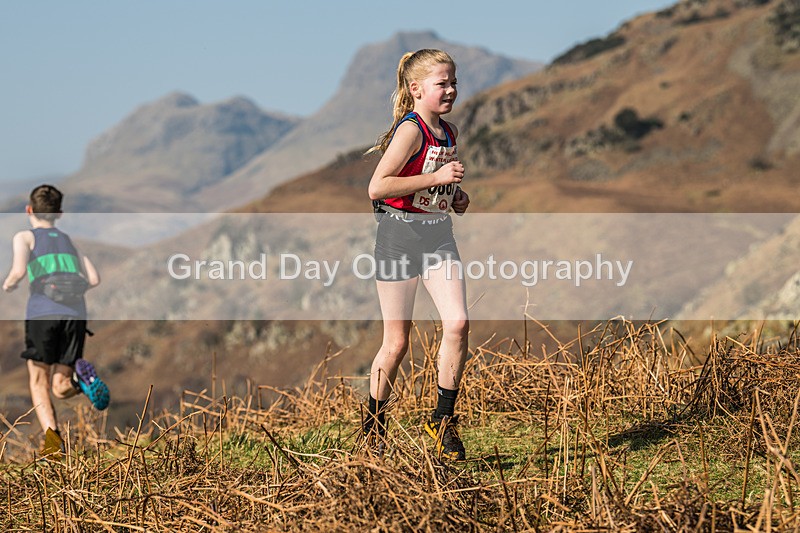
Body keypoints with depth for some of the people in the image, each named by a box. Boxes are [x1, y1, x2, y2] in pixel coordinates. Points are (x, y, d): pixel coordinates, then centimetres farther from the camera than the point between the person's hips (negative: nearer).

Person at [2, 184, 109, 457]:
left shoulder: (25, 237, 14)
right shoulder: (69, 241, 26)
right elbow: (93, 279, 13)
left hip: (43, 311, -3)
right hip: (76, 312, 3)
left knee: (38, 383, 5)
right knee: (60, 388, 7)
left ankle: (52, 435, -18)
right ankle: (81, 378, -28)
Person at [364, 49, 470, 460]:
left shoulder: (448, 133, 10)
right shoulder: (411, 130, -15)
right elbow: (377, 187, -25)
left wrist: (456, 195, 8)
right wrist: (437, 177, -25)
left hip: (438, 235, 6)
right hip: (400, 235, -6)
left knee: (457, 323, -13)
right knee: (397, 342, 1)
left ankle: (443, 418, 0)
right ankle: (374, 423, 21)